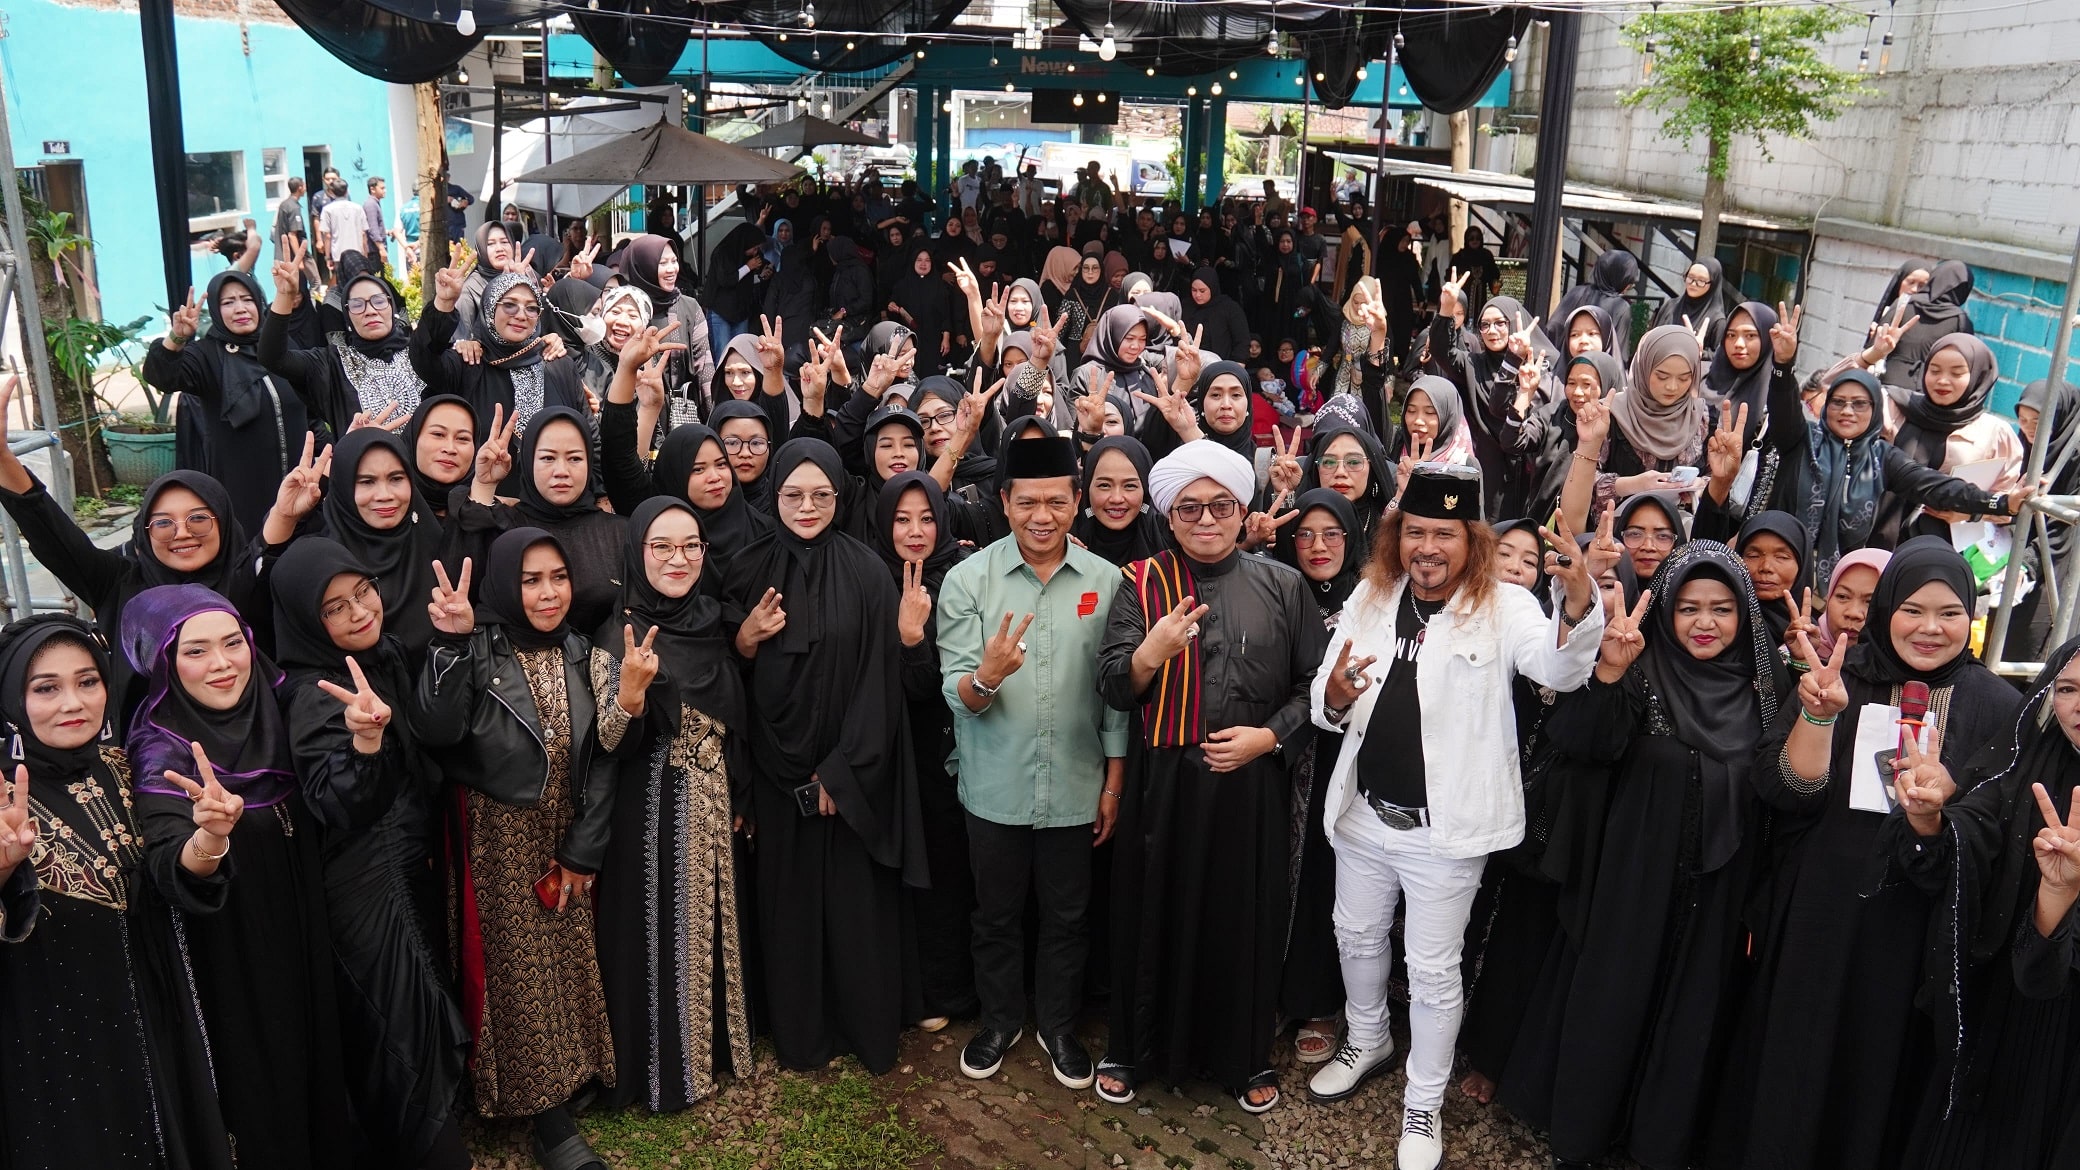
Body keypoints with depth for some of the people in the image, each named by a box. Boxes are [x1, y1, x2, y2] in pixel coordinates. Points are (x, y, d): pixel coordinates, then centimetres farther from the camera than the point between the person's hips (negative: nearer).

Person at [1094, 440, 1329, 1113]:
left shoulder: (1282, 587, 2)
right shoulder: (1141, 585, 0)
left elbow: (1315, 684, 5)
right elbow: (1113, 691, -7)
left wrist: (1269, 736, -9)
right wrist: (1149, 653, -27)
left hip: (1253, 783, 1)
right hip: (1163, 783, 0)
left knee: (1245, 919, 11)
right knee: (1154, 916, 10)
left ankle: (1243, 1057, 32)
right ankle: (1135, 1050, 31)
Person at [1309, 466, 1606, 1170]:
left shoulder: (1504, 608, -12)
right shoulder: (1370, 599, 1)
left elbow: (1559, 669, -32)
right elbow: (1326, 707, 3)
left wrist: (1578, 604, -52)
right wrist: (1335, 697, -22)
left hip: (1445, 827, -4)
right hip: (1365, 813, 5)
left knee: (1434, 971, 9)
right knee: (1357, 936, 23)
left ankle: (1423, 1104, 30)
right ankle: (1368, 1040, 50)